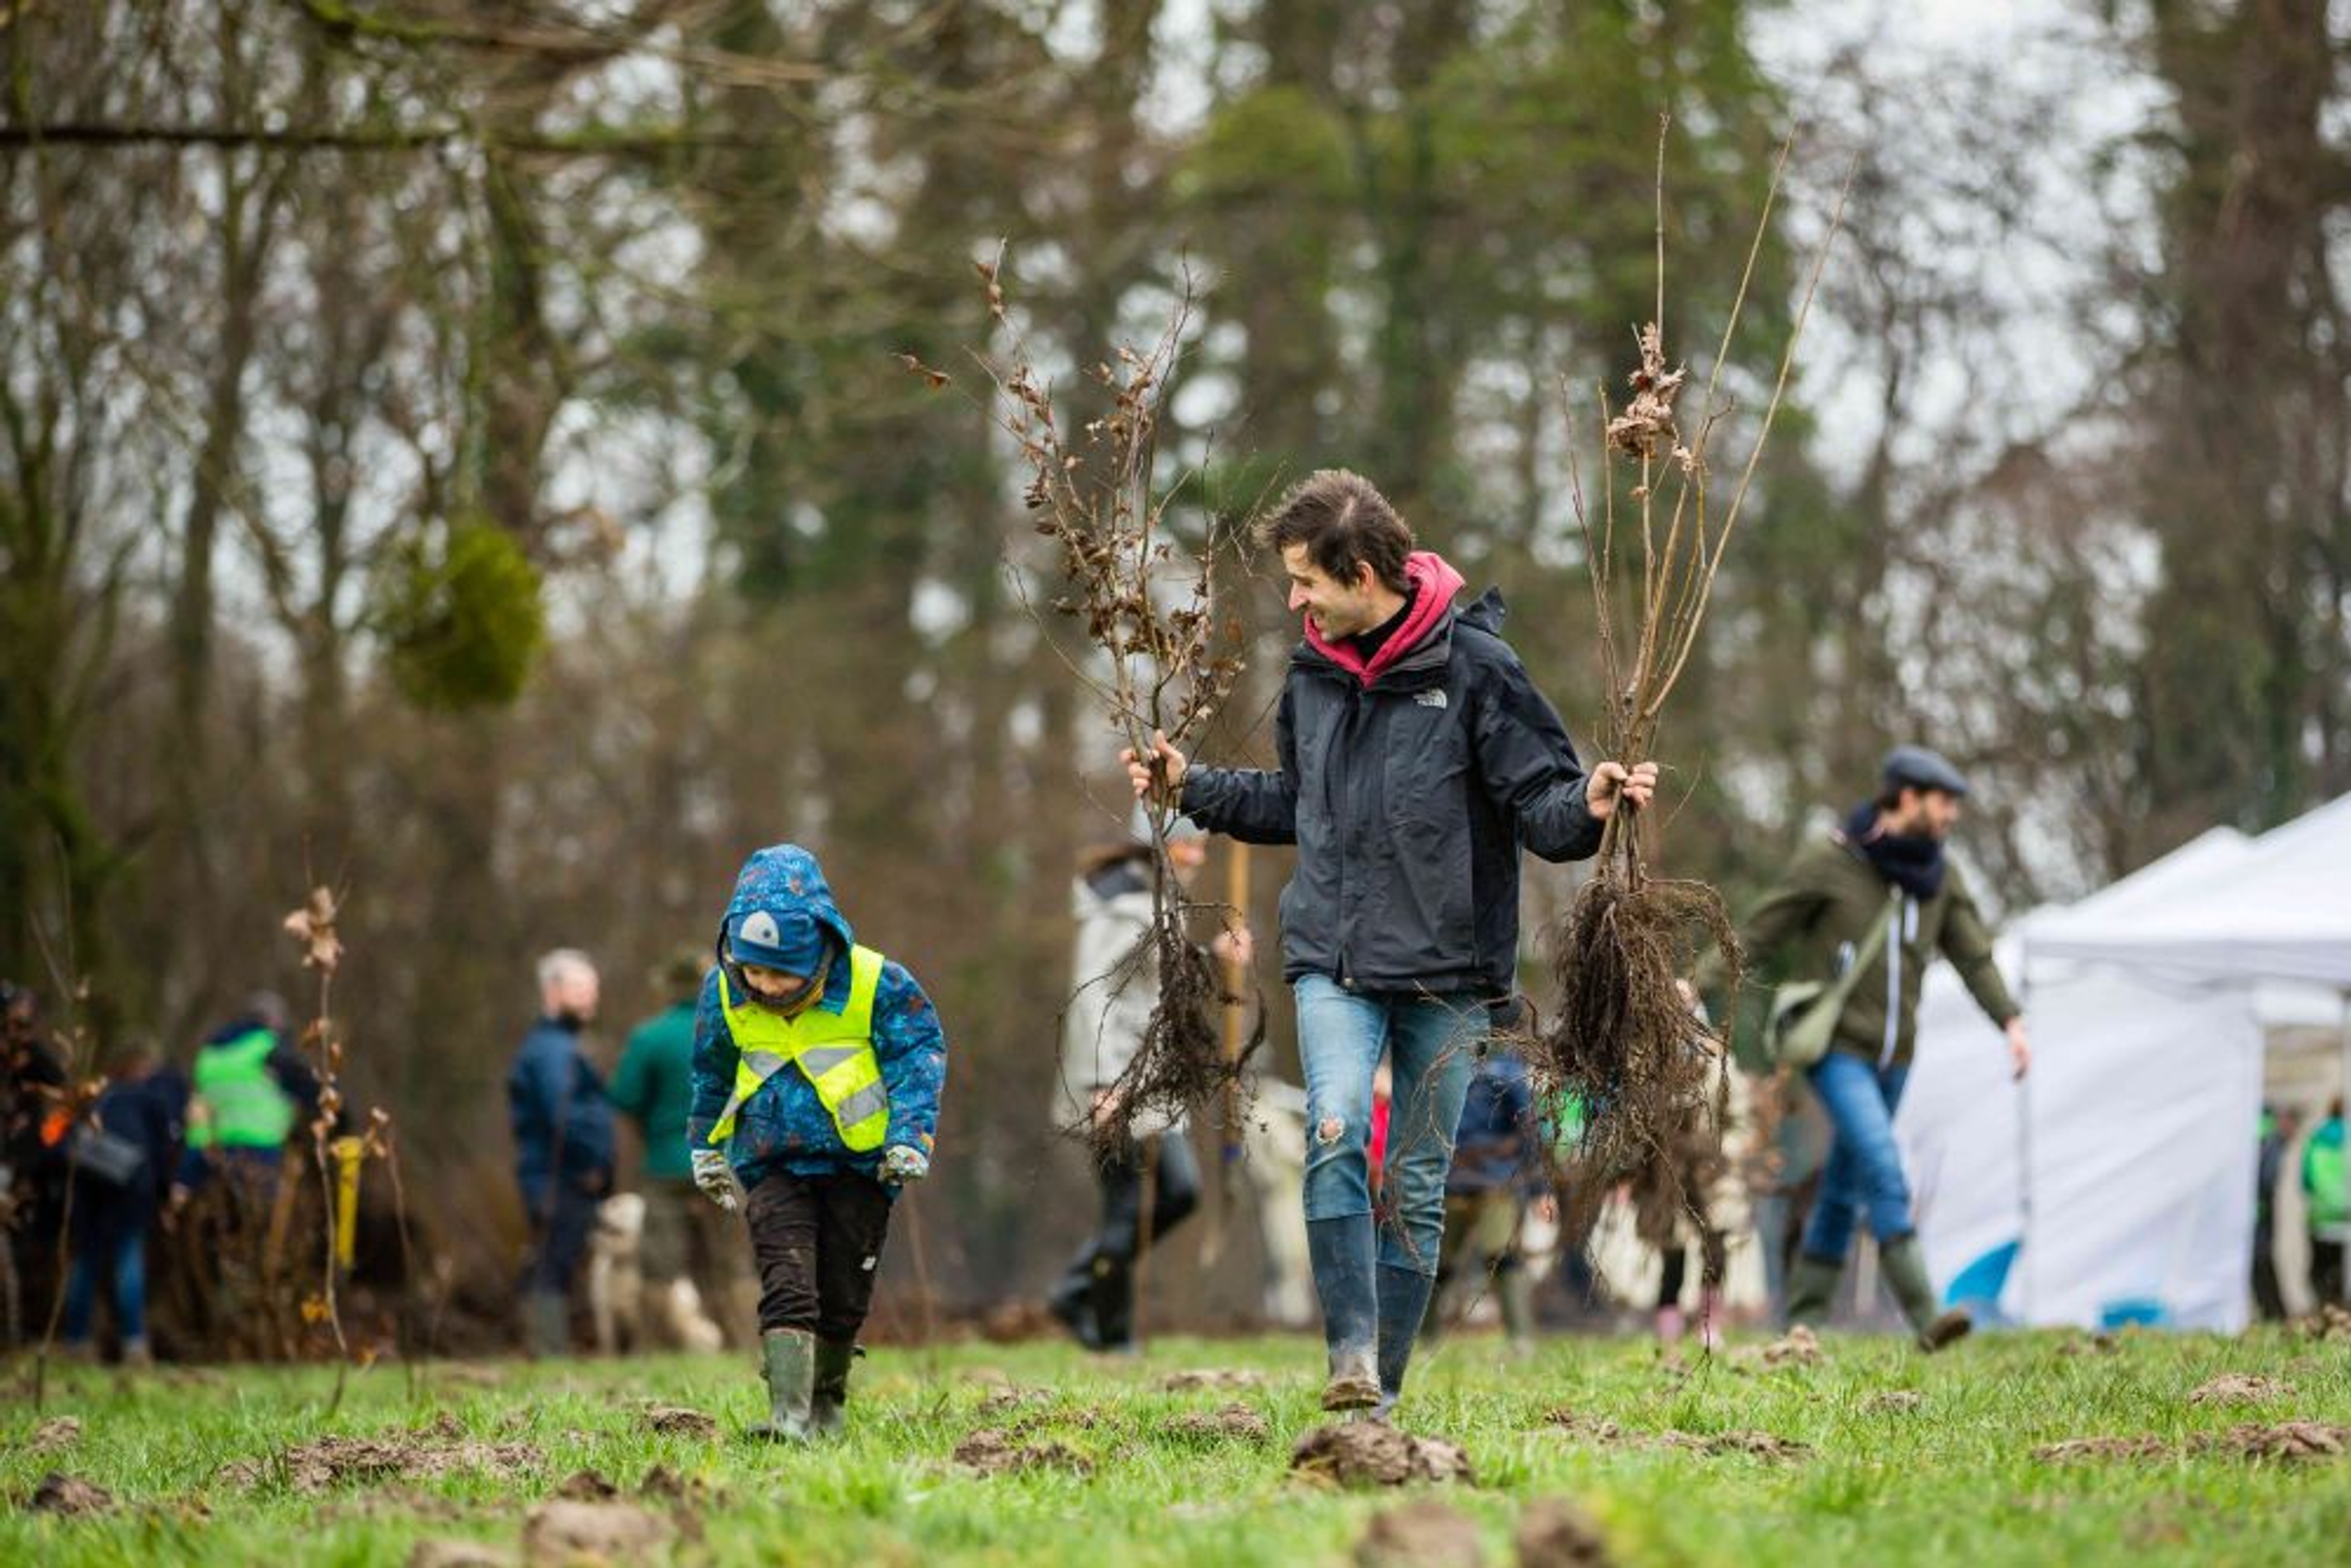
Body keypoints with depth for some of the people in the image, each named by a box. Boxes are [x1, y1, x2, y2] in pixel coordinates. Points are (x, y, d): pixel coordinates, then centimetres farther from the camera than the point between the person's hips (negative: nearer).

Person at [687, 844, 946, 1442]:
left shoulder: (876, 985, -13)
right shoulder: (725, 993, -3)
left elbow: (920, 1057, -5)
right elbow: (710, 1074, 15)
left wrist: (910, 1137, -15)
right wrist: (707, 1149, 22)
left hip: (858, 1163, -1)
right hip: (773, 1164, 1)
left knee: (843, 1296, 7)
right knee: (786, 1287, -15)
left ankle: (828, 1404, 28)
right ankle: (789, 1414, -23)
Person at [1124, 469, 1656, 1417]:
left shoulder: (1473, 667, -8)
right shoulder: (1313, 675, 9)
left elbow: (1539, 805, -8)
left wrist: (1589, 806, -28)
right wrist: (1192, 789, 23)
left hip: (1448, 966, -3)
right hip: (1333, 957, 3)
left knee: (1419, 1188, 5)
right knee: (1336, 1135, -23)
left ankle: (1383, 1394, 15)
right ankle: (1351, 1360, -24)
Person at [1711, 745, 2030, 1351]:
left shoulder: (1939, 876, 7)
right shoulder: (1828, 860, -10)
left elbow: (1974, 954, 2)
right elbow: (1760, 934, -6)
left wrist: (2011, 1021, -11)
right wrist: (1698, 986, -13)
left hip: (1891, 1056, 7)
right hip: (1835, 1048, -7)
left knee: (1845, 1189, 11)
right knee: (1883, 1169, -21)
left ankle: (1803, 1323, 20)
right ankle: (1925, 1317, -28)